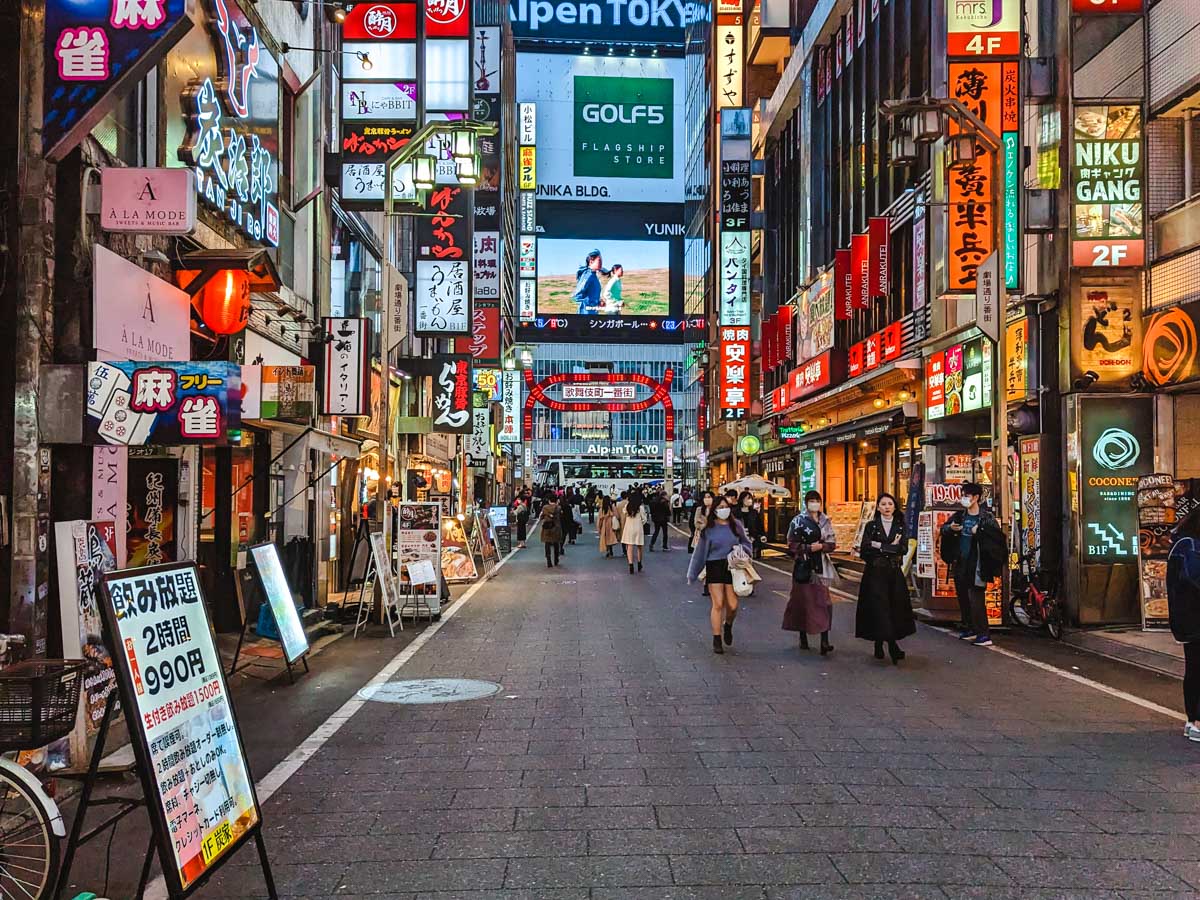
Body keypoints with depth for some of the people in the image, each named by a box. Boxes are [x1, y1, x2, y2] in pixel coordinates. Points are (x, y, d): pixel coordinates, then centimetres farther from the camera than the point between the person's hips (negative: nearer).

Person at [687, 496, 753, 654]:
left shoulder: (736, 525, 4)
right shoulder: (709, 528, 0)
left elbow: (747, 544, 15)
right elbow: (700, 551, 4)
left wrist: (739, 548, -9)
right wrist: (692, 574, 7)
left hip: (732, 568, 2)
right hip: (714, 568, -2)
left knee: (732, 605, -2)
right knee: (718, 604, -5)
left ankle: (728, 626, 32)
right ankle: (717, 640, 7)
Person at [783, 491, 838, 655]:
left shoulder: (825, 521, 9)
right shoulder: (798, 521, 0)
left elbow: (832, 543, 8)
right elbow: (792, 545, -4)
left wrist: (821, 546, -11)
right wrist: (809, 548, -15)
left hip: (820, 566, 2)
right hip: (803, 566, -2)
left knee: (823, 601, -7)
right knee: (802, 600, 4)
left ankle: (824, 641, -11)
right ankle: (803, 637, 18)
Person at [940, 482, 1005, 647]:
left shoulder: (986, 518, -8)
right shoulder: (959, 516, 9)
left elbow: (999, 537, -18)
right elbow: (943, 529, 20)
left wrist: (979, 532, -27)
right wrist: (949, 528, -2)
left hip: (976, 565, -7)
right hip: (960, 564, 7)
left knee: (976, 600, -12)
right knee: (963, 598, 14)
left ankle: (984, 635, -9)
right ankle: (969, 629, 26)